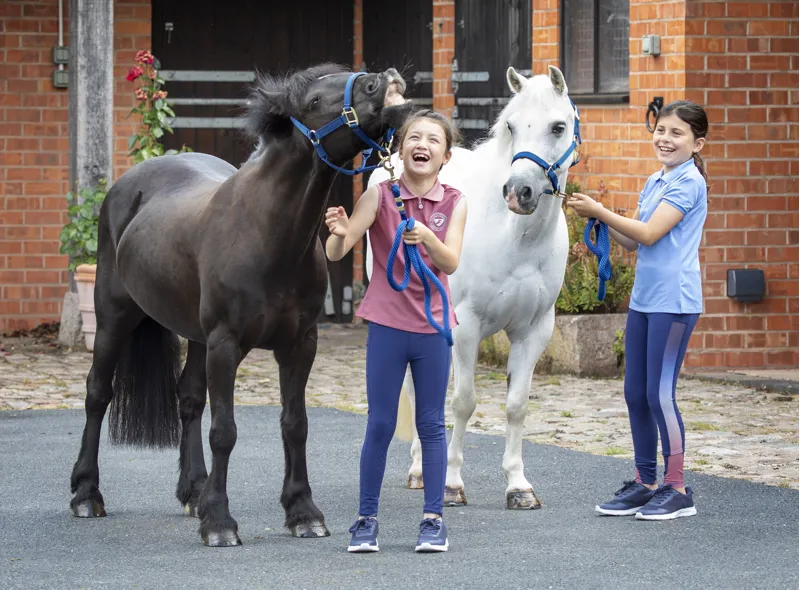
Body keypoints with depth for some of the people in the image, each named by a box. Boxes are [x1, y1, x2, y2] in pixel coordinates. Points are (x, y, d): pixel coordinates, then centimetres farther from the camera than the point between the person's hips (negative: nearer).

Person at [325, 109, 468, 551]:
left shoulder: (454, 203, -2)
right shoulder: (380, 196, -7)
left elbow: (451, 263, -14)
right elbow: (336, 254, -15)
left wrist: (426, 236, -34)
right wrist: (338, 232, -38)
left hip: (433, 326, 1)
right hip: (387, 325, -1)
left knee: (432, 424, 6)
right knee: (380, 424, 2)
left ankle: (434, 519, 12)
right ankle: (366, 519, 10)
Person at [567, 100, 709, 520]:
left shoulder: (689, 183, -12)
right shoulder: (655, 182, 14)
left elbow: (648, 233, -18)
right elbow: (631, 242, 16)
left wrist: (599, 211, -13)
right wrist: (599, 218, 2)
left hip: (673, 301, -9)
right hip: (643, 298, 9)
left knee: (660, 393, -7)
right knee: (635, 393, 11)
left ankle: (677, 490, 1)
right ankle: (644, 483, 21)